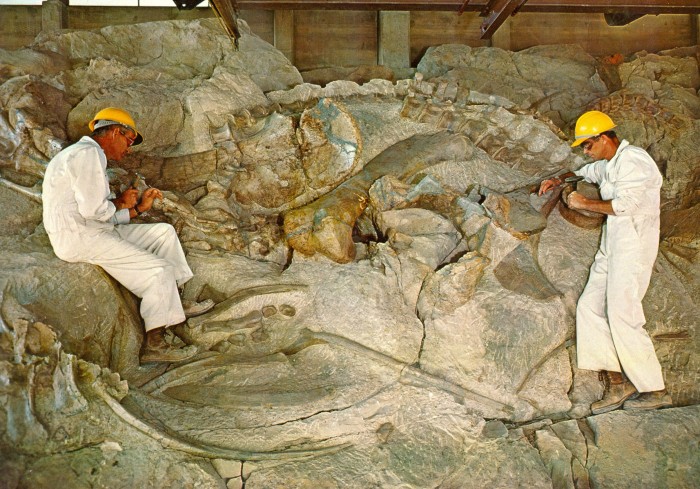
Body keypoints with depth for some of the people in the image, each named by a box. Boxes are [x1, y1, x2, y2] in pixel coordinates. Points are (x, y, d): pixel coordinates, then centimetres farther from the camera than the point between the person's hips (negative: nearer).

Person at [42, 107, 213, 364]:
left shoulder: (89, 155, 21)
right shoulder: (87, 153, -13)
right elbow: (93, 209, -23)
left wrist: (138, 208, 12)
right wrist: (119, 204, -4)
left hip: (94, 231, 11)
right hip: (79, 238, -11)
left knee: (164, 231, 11)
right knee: (159, 270, -16)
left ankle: (175, 302, 14)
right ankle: (153, 345, -9)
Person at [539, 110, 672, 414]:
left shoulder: (632, 159, -12)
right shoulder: (609, 164, 19)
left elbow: (625, 204, -22)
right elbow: (590, 171, 42)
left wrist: (584, 204, -10)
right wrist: (561, 178, 27)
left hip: (633, 243, -10)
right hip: (612, 245, 10)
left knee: (622, 315, -12)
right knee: (590, 306, 2)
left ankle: (655, 390, -3)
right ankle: (617, 382, 1)